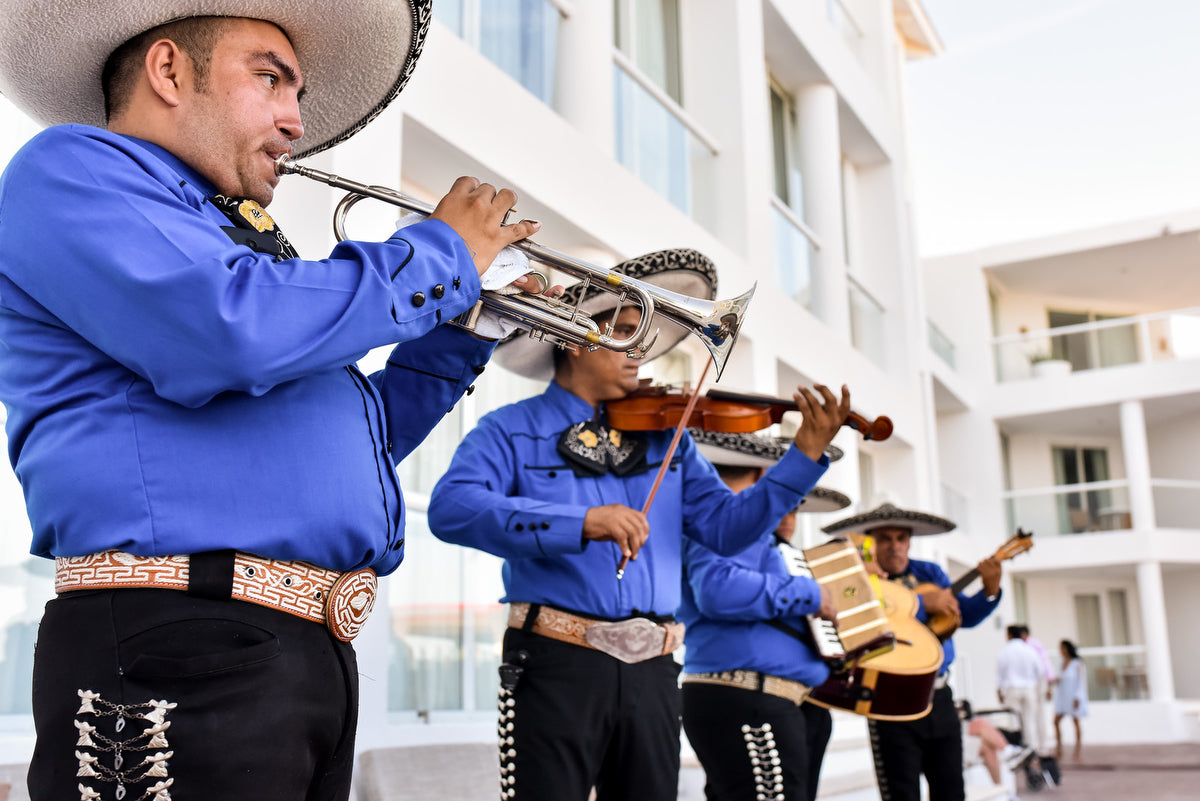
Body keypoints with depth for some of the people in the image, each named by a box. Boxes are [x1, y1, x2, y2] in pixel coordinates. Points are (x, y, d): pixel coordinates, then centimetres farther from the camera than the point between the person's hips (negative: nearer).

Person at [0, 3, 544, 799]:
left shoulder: (237, 239, 24)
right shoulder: (71, 169, -2)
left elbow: (353, 443, 30)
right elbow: (226, 329, -22)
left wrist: (466, 328, 20)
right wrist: (439, 257, -8)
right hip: (180, 655, -9)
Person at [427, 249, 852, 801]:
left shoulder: (663, 435, 14)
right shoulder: (512, 431, 0)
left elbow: (724, 527, 7)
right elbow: (450, 507, -18)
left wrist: (806, 454, -5)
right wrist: (583, 522, -29)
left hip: (652, 672, 5)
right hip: (556, 665, -4)